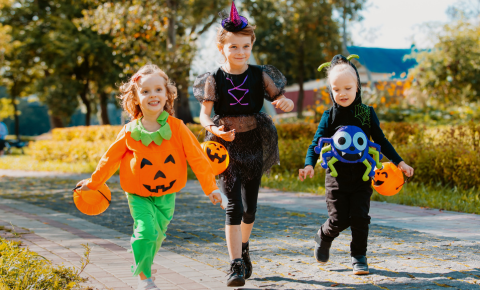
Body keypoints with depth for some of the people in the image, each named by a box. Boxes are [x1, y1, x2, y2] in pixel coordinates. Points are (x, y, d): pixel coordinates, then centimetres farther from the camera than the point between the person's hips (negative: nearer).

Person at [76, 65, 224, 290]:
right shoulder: (130, 132, -9)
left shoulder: (176, 127, -10)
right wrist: (93, 183, 11)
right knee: (146, 231, -15)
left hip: (166, 194, 2)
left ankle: (144, 265, 40)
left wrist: (210, 187, -13)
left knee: (157, 235, 13)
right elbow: (111, 158, 4)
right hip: (138, 195, -2)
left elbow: (196, 157, -9)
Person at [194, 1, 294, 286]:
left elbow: (283, 101, 1)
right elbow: (204, 114, -6)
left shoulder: (260, 75, -1)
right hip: (226, 146, -2)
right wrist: (214, 130, -27)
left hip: (254, 145, 2)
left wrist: (286, 103, -24)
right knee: (234, 204, -12)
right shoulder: (214, 79, -5)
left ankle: (243, 248, 40)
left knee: (250, 206, 12)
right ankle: (236, 265, -10)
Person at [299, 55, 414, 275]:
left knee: (360, 217, -4)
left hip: (362, 176, 1)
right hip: (336, 176, -1)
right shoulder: (329, 116, -2)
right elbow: (316, 143, -4)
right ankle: (323, 237, 31)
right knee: (338, 219, -1)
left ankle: (359, 257, 11)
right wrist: (309, 165, -21)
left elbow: (380, 140, 7)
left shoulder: (367, 113, 1)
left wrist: (399, 162, 2)